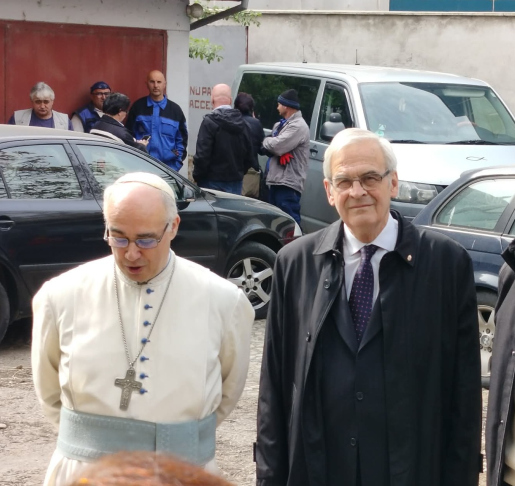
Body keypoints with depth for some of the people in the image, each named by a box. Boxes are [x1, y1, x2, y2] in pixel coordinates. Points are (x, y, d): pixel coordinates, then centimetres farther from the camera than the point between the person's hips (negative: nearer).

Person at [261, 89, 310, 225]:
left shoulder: (298, 126, -11)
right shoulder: (280, 125, 21)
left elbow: (277, 146, -21)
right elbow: (267, 148, 17)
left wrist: (266, 141, 0)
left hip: (288, 183, -10)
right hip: (276, 179, 10)